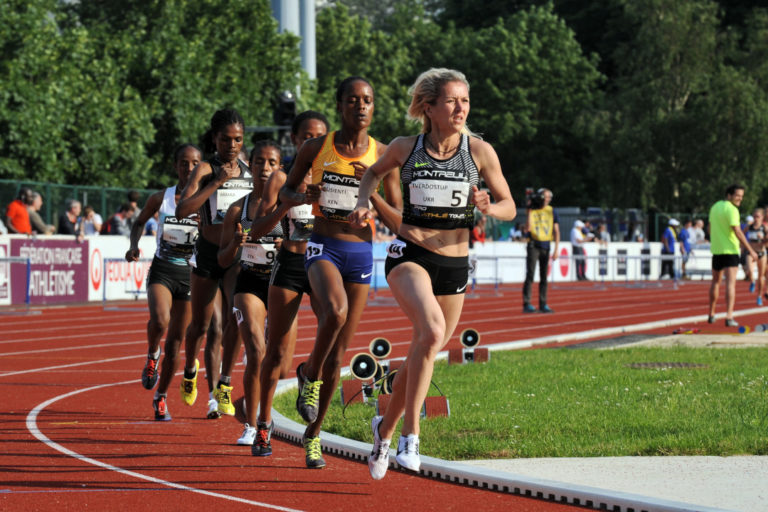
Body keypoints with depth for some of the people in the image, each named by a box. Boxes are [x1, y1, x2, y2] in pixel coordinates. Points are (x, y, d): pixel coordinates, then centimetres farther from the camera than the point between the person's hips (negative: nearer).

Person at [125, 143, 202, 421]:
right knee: (160, 320, -31)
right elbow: (139, 223, 15)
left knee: (176, 341, 5)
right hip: (162, 271, -1)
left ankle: (161, 397, 25)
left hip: (190, 274, 1)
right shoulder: (160, 199, -1)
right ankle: (152, 356, 2)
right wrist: (134, 245, -3)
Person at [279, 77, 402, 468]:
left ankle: (313, 433, 21)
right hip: (323, 247, -2)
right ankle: (310, 374, -5)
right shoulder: (316, 148, 0)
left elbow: (396, 221, 2)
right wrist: (299, 197, -11)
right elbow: (285, 191, 13)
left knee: (338, 354, 5)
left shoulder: (382, 156, 2)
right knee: (335, 311, -34)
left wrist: (370, 189, -15)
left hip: (361, 252, 2)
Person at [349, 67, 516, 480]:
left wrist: (489, 208, -16)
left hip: (455, 264, 3)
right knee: (432, 330, -30)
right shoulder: (405, 148, -1)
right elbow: (376, 171, 21)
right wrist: (364, 202, 2)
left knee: (424, 354, 12)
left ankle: (385, 427, 40)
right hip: (409, 255, -3)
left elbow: (509, 206, 6)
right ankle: (410, 434, -23)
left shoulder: (480, 151, -2)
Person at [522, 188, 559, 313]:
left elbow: (556, 232, 4)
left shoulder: (552, 212, 6)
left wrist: (556, 250, -3)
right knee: (530, 275, -7)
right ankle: (527, 304, -8)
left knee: (544, 277, 5)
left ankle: (543, 304, 10)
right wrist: (530, 213, -11)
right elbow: (528, 228, -9)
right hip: (533, 245, -2)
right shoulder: (532, 210, 2)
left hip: (545, 246, 2)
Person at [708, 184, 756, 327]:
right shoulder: (731, 209, -15)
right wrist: (750, 250, -18)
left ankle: (711, 315, 26)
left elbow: (710, 228, 19)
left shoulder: (715, 206, 10)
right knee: (730, 283, -9)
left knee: (715, 281, 19)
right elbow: (738, 232, -20)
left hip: (716, 249, 7)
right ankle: (729, 317, -19)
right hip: (730, 250, -7)